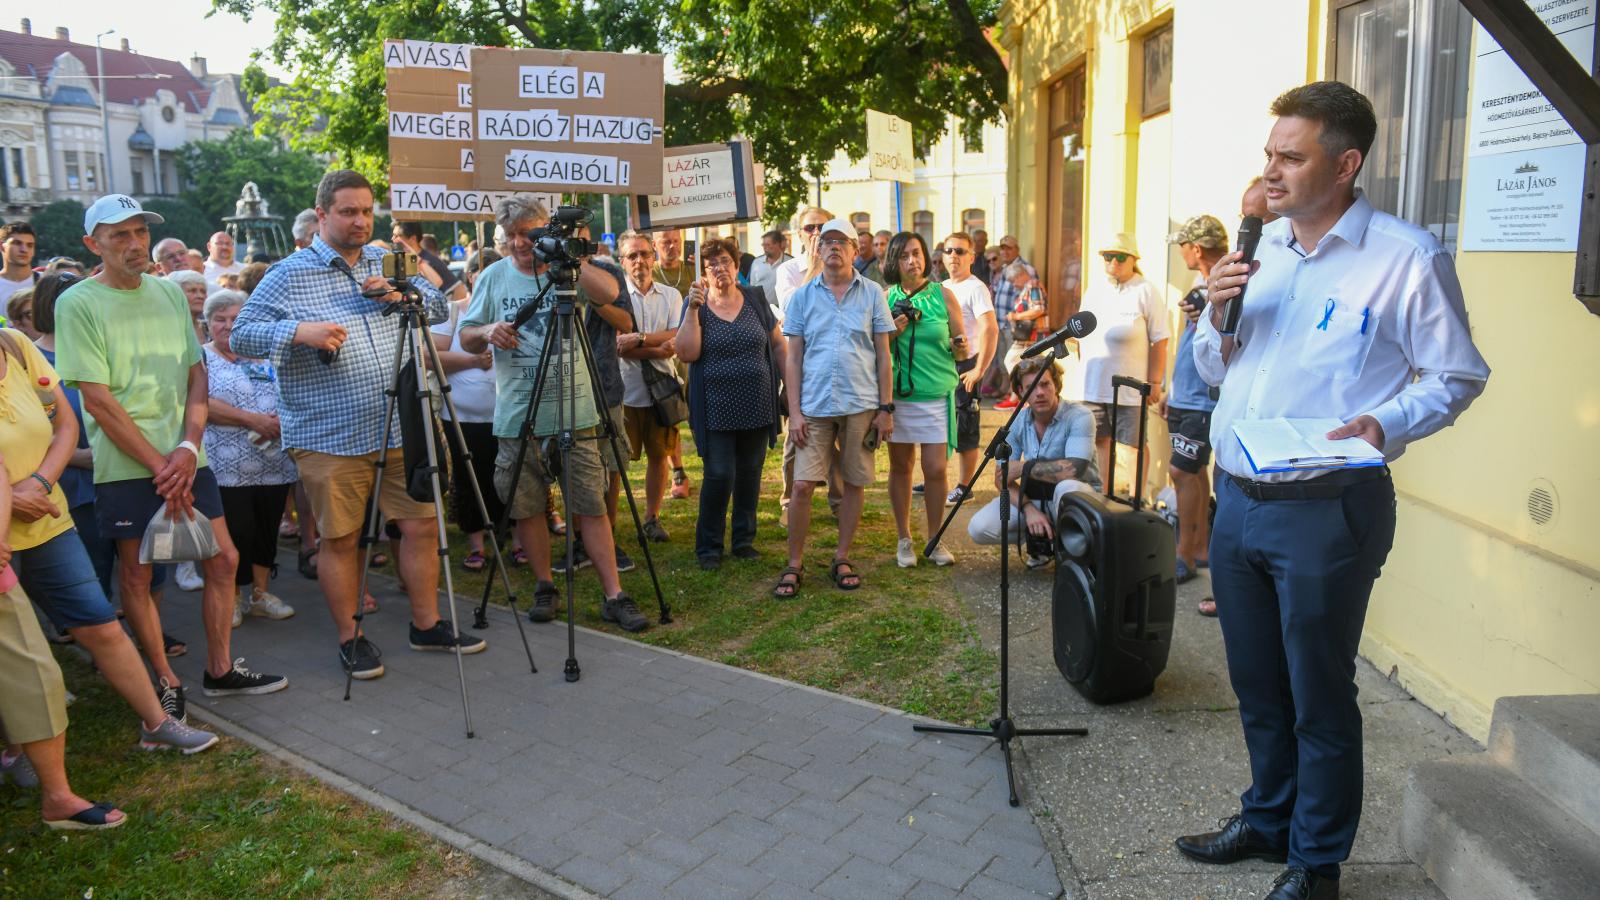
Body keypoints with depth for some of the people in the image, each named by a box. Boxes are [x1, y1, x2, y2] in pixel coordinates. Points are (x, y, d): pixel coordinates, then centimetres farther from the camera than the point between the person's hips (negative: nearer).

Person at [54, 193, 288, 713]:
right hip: (125, 466, -4)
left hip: (186, 459, 5)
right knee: (137, 576, 5)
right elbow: (98, 401, -11)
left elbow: (197, 376, 7)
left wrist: (188, 447, -8)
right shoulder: (78, 305, -6)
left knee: (223, 559, 7)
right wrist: (159, 465, -14)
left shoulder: (170, 293, 9)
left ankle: (220, 670, 23)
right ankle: (167, 684, 19)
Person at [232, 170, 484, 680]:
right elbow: (240, 336, -5)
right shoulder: (289, 275, -2)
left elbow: (439, 308, 14)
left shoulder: (386, 265, 12)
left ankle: (427, 625, 22)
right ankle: (350, 639, 19)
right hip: (329, 439, -4)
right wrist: (298, 331, -22)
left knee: (421, 526, 7)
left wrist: (402, 294, -6)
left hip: (398, 431, 5)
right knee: (340, 539, 4)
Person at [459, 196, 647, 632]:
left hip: (574, 413, -2)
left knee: (592, 507, -1)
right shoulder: (493, 277, 8)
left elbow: (609, 293, -19)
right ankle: (544, 587, 26)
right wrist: (487, 332, -13)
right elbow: (466, 338, 9)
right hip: (517, 417, 2)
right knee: (527, 509, 8)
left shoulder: (571, 270, 1)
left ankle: (614, 596, 6)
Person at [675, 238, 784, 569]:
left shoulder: (755, 299, 6)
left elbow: (778, 344, 10)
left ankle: (744, 540, 24)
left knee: (750, 473, 9)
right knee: (719, 475, -6)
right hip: (716, 409, -2)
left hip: (757, 404, 3)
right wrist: (693, 309, -17)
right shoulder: (697, 305, 1)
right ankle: (708, 546, 11)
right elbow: (687, 353, -12)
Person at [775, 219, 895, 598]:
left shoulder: (872, 294, 4)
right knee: (802, 486, -4)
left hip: (861, 406, 0)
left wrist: (886, 408, -1)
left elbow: (883, 354, 5)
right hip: (814, 407, 0)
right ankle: (794, 565, 10)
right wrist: (794, 411, -3)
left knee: (854, 483, 7)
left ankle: (842, 559, 22)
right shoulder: (802, 296, 6)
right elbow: (793, 357, 5)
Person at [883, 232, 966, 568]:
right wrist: (893, 333, -10)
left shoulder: (943, 295, 1)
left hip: (937, 393, -1)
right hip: (898, 393, 1)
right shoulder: (886, 300, 4)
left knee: (935, 469, -3)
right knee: (900, 466, 7)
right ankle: (904, 539, 19)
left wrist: (960, 346, -17)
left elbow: (963, 351, 5)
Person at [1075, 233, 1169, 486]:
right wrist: (1083, 369, 13)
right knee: (1100, 441, 12)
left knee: (1134, 444, 3)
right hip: (1093, 386, 5)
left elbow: (1160, 342, -7)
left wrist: (1155, 382, -11)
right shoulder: (1093, 292, 12)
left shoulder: (1146, 292, -5)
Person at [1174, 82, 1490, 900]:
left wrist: (1381, 425, -22)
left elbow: (1456, 377, -5)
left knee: (1319, 699, 8)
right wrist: (1217, 318, -4)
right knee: (1257, 685, 19)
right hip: (1238, 497, 6)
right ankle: (1266, 819, 39)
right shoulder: (1258, 250, 10)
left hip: (1327, 510, -6)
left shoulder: (1407, 257, -8)